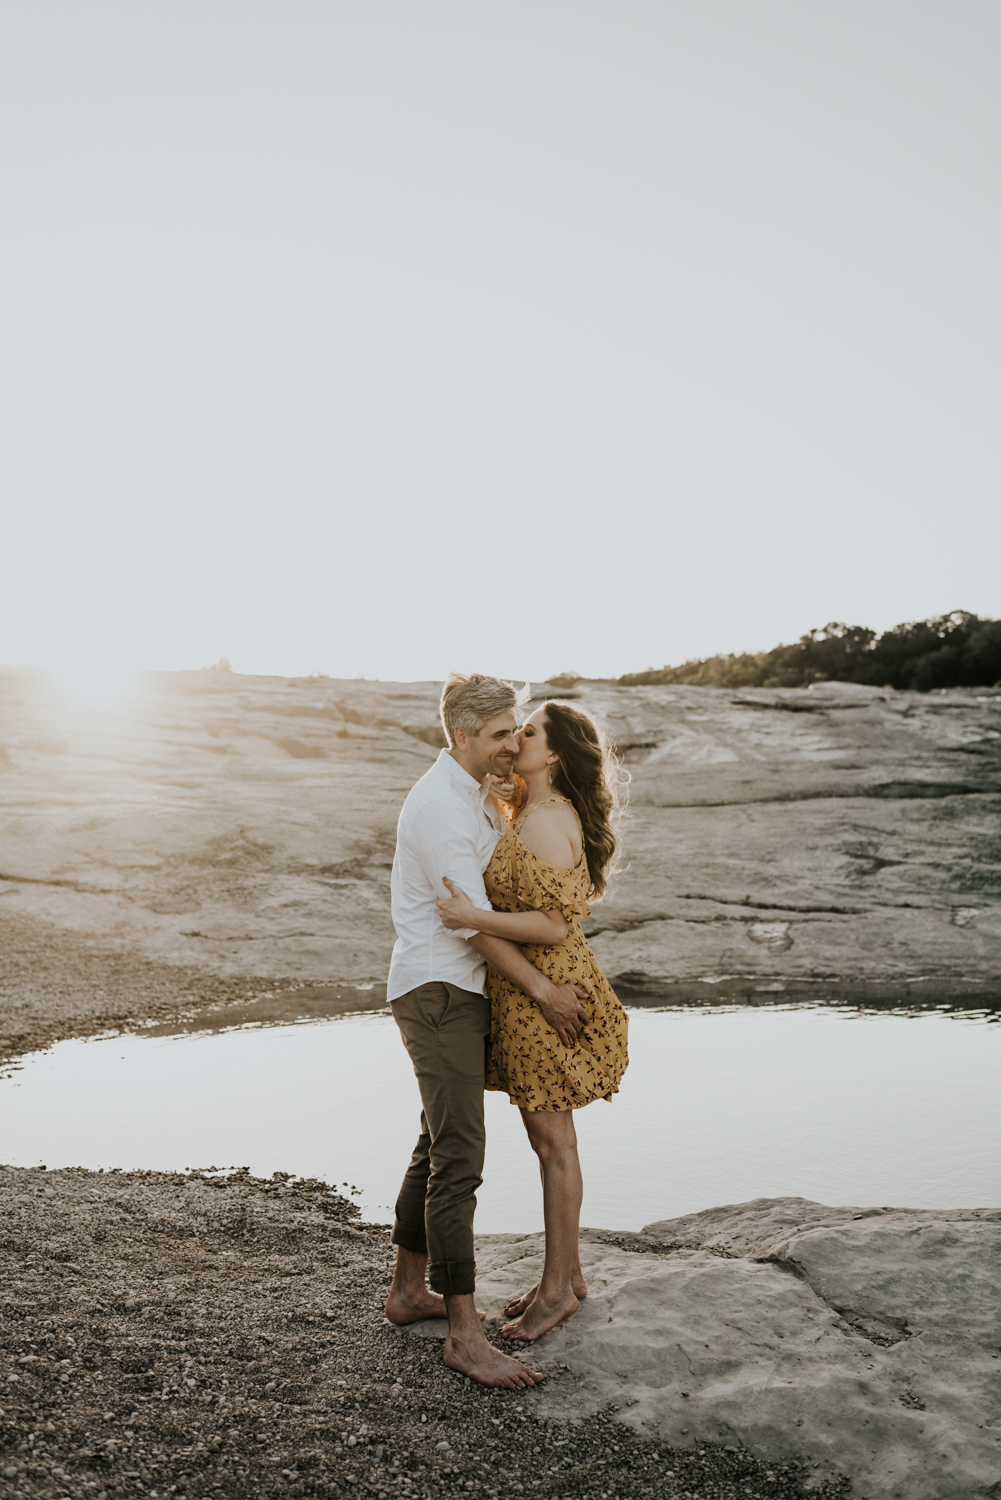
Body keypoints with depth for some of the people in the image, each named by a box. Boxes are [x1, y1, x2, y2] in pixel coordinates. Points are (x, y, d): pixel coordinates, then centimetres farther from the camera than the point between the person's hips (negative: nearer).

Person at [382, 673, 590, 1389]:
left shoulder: (480, 794, 12)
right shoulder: (440, 806, -19)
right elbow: (472, 920, -20)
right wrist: (543, 989, -14)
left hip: (461, 989, 10)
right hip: (437, 991, -10)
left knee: (441, 1146, 17)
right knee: (459, 1158, -9)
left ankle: (410, 1289, 30)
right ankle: (465, 1333, -2)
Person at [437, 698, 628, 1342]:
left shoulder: (545, 824, -20)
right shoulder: (542, 814, 11)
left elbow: (555, 926, -25)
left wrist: (475, 918, -28)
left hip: (545, 995, -10)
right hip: (525, 992, 10)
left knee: (554, 1144, 4)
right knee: (548, 1138, 17)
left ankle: (557, 1288, 19)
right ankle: (567, 1273, 31)